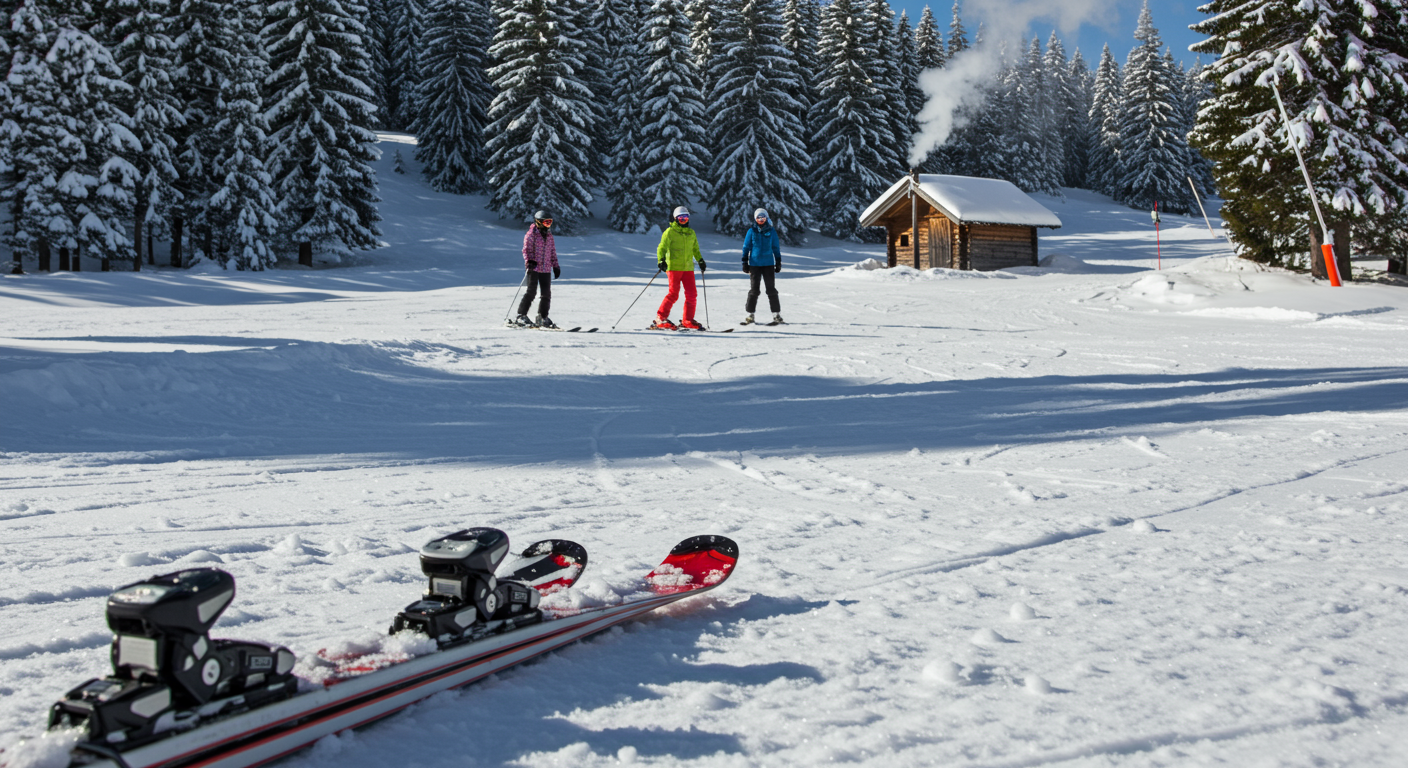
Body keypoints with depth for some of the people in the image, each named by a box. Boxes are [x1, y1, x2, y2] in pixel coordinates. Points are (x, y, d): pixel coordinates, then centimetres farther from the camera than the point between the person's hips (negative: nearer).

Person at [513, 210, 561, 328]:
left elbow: (553, 252, 23)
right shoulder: (531, 234, -2)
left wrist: (555, 266, 20)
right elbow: (526, 250, -8)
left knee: (546, 294, 5)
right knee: (531, 292, -10)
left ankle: (542, 318, 15)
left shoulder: (549, 235, 17)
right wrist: (529, 262, -24)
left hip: (546, 269, 6)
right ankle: (521, 316, -4)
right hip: (533, 268, -6)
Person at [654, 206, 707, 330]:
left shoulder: (691, 233, 17)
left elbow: (695, 249, 30)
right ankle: (660, 318, -2)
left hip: (688, 268, 5)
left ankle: (688, 320, 10)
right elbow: (662, 247, -1)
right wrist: (661, 260, -16)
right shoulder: (670, 231, 1)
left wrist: (700, 260, 20)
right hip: (674, 267, -5)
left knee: (691, 294, 0)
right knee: (673, 294, -10)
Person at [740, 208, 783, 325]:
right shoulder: (751, 231, 3)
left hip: (768, 264, 0)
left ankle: (777, 314, 3)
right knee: (754, 290, 2)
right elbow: (746, 247, 7)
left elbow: (776, 247, 10)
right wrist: (745, 262, 3)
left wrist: (778, 262, 7)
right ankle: (750, 314, 9)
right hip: (754, 264, 0)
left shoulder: (771, 231, 4)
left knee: (771, 289, 0)